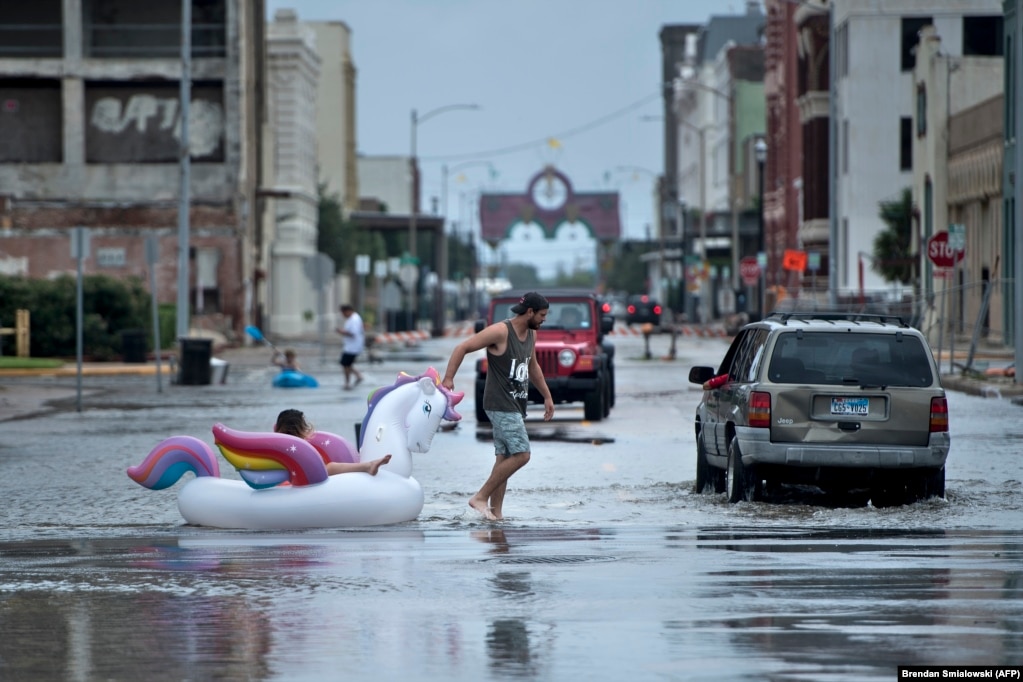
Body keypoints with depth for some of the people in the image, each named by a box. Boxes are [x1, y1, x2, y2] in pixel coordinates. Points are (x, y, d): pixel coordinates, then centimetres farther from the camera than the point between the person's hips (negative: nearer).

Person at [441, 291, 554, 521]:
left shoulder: (531, 334, 12)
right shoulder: (500, 332, -15)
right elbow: (462, 348, -14)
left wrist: (547, 396, 30)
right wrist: (448, 379, -23)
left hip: (516, 405, 9)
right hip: (501, 405, -9)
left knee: (504, 459, 7)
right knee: (521, 455, -15)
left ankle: (495, 512, 9)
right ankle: (480, 497, -10)